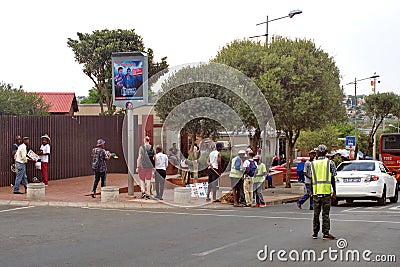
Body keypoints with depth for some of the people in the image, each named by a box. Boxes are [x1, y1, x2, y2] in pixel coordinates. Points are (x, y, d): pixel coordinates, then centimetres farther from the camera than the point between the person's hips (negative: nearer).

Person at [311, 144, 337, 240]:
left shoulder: (313, 163, 6)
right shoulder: (330, 163, -1)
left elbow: (312, 179, 7)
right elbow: (332, 178, -1)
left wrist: (311, 191, 17)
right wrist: (334, 191, 5)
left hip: (316, 191, 2)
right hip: (326, 191, -2)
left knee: (316, 213, 10)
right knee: (325, 213, -1)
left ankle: (315, 233, 14)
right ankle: (326, 233, -5)